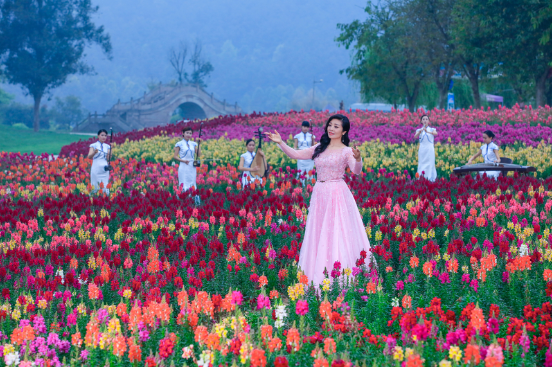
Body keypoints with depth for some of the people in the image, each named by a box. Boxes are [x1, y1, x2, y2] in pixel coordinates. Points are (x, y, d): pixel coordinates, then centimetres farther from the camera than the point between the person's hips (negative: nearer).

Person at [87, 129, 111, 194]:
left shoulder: (107, 146, 10)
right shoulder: (94, 145, 0)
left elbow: (108, 158, 2)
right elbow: (89, 157, -13)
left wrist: (109, 153, -16)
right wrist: (94, 152, -32)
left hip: (104, 169, 3)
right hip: (96, 169, -3)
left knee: (105, 187, -1)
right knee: (95, 187, -3)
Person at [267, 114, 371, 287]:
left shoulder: (346, 151, -5)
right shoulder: (319, 148, 11)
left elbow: (356, 171, -20)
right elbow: (296, 154, 15)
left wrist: (358, 159, -40)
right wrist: (281, 143, 5)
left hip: (338, 195, -6)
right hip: (319, 194, 6)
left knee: (337, 234, -7)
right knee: (319, 235, 6)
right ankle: (319, 277, 11)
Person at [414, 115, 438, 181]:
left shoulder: (432, 129, 7)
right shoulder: (419, 130, 9)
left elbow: (436, 133, -17)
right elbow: (415, 136, -12)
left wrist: (428, 131, -34)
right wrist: (420, 131, -31)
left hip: (430, 150, -1)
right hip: (422, 150, 1)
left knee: (430, 165, -6)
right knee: (422, 165, -3)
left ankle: (431, 179, -4)